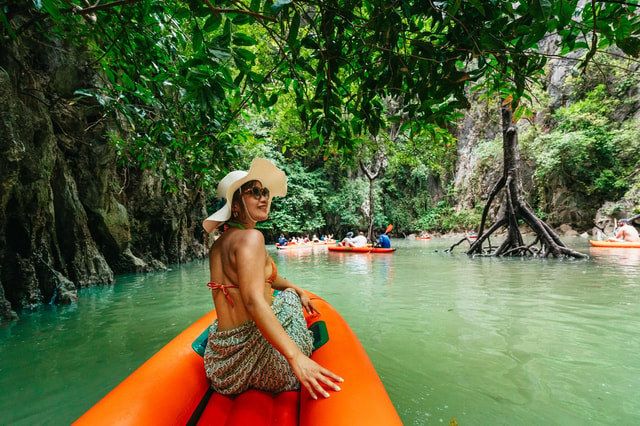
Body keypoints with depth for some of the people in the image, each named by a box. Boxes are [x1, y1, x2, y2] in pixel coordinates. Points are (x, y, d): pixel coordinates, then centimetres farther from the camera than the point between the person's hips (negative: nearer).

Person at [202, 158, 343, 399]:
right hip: (254, 358, -8)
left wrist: (298, 289, 29)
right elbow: (254, 302, -30)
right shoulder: (250, 237, -19)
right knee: (288, 296, 18)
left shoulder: (219, 244, 11)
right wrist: (296, 357, -32)